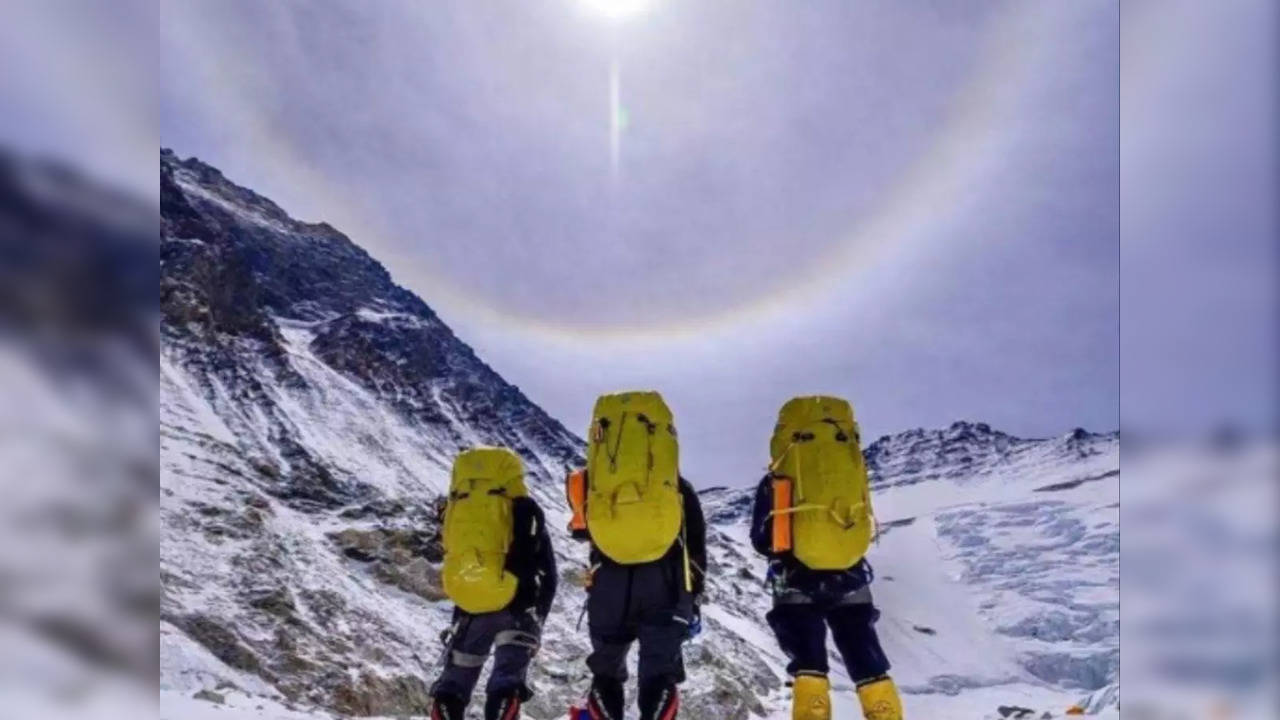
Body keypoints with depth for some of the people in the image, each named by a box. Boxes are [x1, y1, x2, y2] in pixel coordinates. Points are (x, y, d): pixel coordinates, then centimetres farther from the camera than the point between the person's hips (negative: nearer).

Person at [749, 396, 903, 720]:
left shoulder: (774, 482, 1)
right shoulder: (853, 464, 6)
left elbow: (761, 540, 4)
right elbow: (864, 522, 11)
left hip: (797, 579, -2)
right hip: (850, 577, 2)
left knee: (808, 661, 5)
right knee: (867, 658, 11)